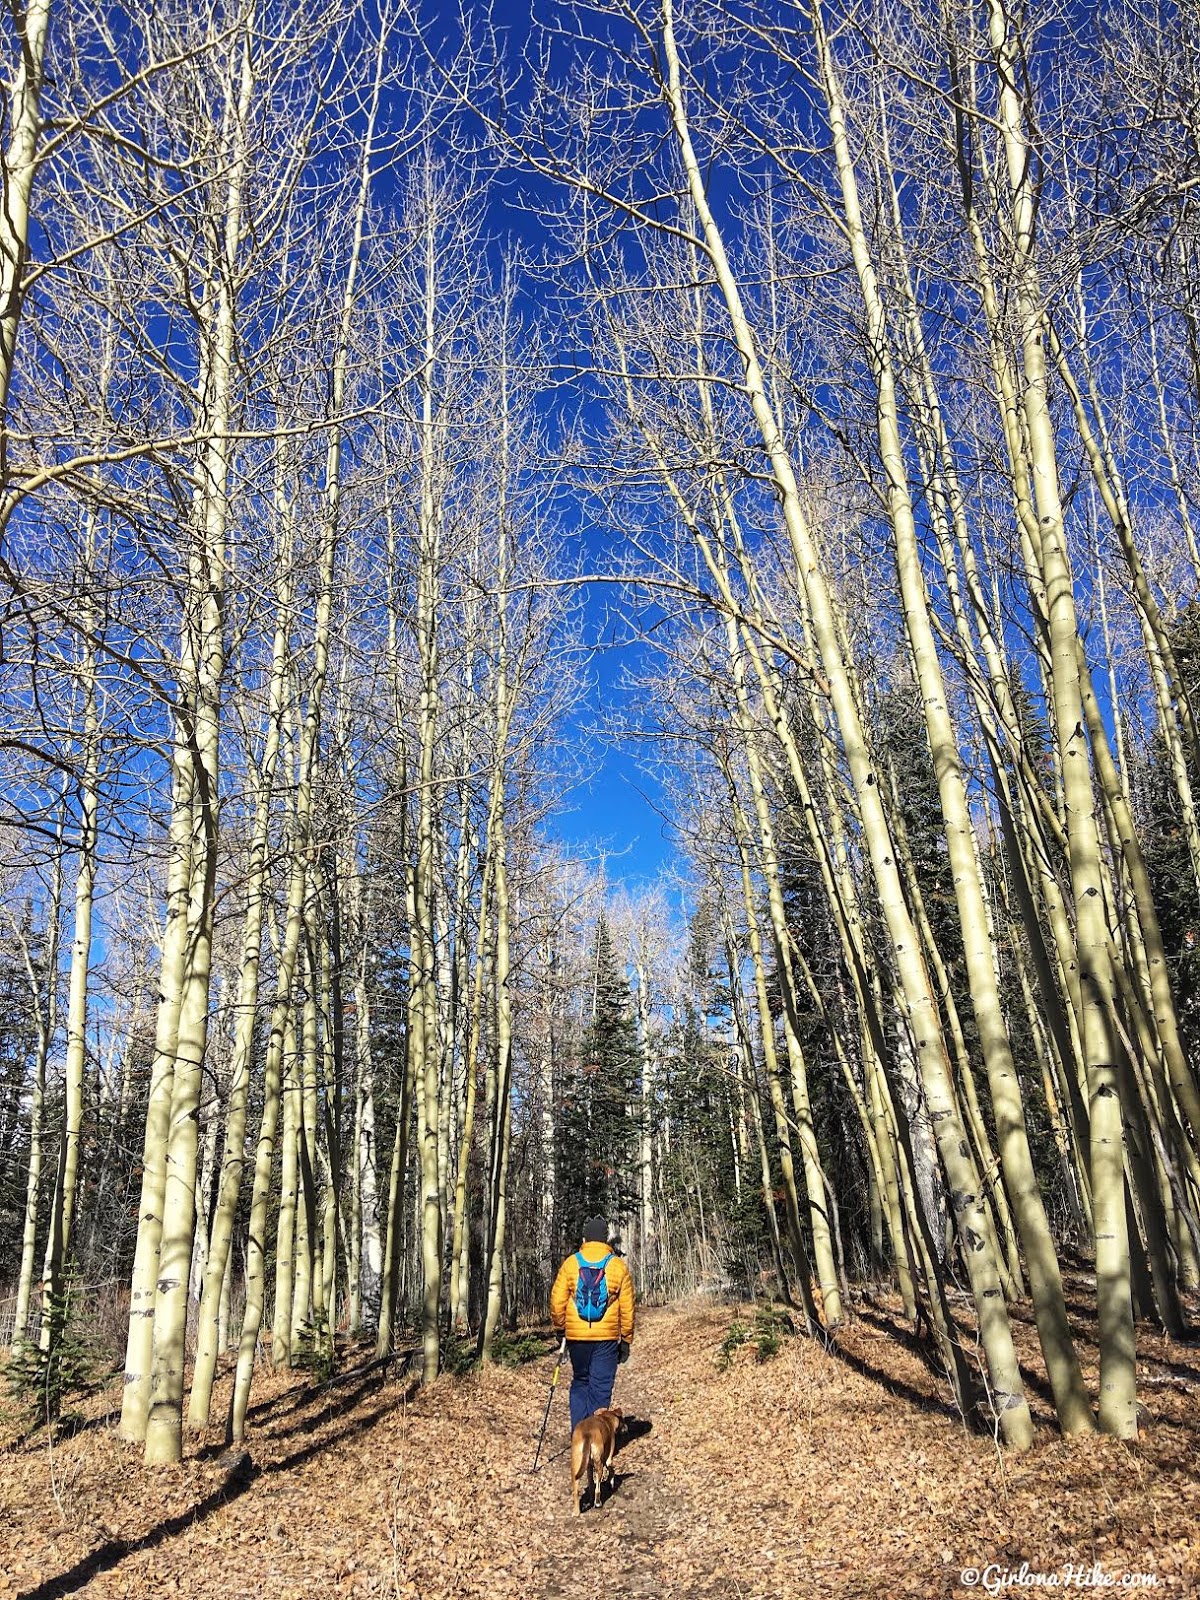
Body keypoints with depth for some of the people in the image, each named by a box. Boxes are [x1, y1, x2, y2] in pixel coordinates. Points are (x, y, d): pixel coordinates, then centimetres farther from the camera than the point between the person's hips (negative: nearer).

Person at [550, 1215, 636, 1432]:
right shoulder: (618, 1265, 0)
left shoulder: (571, 1263, -1)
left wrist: (560, 1327, 15)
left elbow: (557, 1301, 0)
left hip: (576, 1335, 1)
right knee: (601, 1388, 7)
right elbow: (627, 1308, 2)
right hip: (607, 1337, -1)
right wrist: (626, 1340, 10)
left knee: (580, 1383, 17)